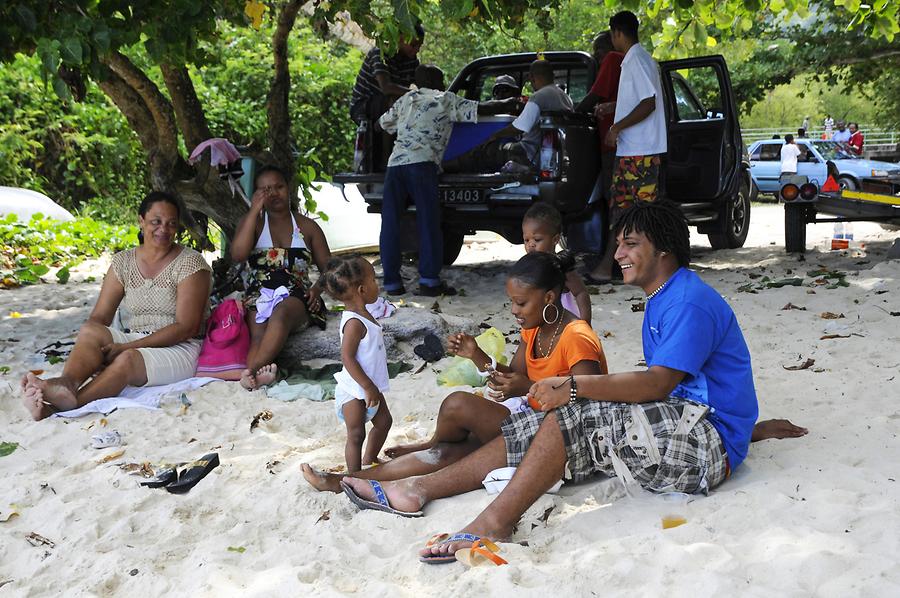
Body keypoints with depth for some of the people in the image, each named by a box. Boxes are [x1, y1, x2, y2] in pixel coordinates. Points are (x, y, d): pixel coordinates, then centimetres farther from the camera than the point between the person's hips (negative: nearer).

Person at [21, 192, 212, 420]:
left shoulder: (190, 262, -6)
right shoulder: (124, 261, 10)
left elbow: (186, 327, -13)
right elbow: (99, 317, 4)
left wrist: (126, 347, -19)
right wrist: (87, 348, -20)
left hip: (178, 348, -4)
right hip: (131, 343, 5)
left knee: (127, 360, -34)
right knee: (89, 331, -24)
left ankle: (56, 406, -52)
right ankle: (66, 384, -55)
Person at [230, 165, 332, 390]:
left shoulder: (307, 226, 19)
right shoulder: (252, 222, 17)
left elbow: (328, 268, 18)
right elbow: (237, 255, -4)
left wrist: (317, 287, -6)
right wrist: (255, 210, -4)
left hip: (297, 296, -1)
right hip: (259, 295, 1)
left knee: (282, 311, -38)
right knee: (258, 333, -33)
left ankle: (252, 370, -54)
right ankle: (259, 372, -60)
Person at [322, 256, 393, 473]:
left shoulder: (363, 315, 5)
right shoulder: (354, 323, -26)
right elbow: (347, 358, -28)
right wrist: (368, 387, -25)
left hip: (370, 386, 10)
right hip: (355, 391, -10)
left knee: (383, 422, 22)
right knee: (356, 434, 1)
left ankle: (369, 461, 40)